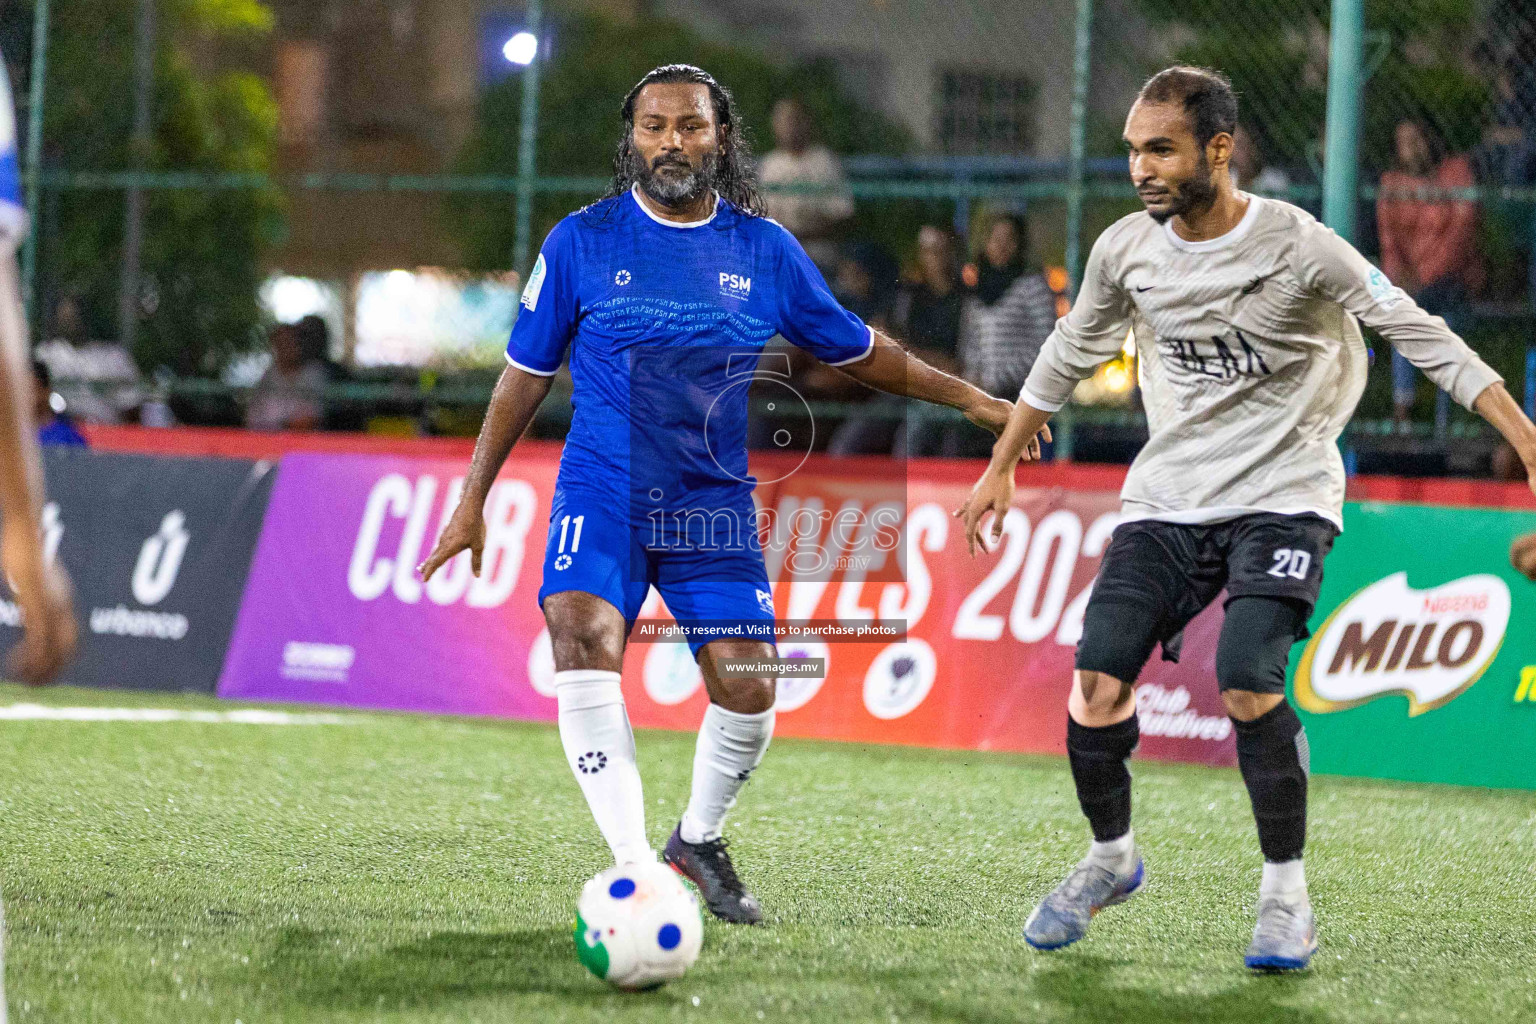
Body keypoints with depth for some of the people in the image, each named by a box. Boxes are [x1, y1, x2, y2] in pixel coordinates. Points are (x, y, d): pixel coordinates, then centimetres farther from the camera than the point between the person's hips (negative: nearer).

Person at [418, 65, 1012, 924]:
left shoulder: (764, 250, 3)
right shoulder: (583, 241, -1)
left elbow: (854, 348, 16)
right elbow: (526, 375, 6)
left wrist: (969, 399, 15)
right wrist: (473, 499, 6)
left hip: (716, 503, 2)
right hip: (604, 494, -2)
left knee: (748, 689, -7)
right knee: (585, 646, -26)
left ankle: (700, 839, 22)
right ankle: (633, 864, -26)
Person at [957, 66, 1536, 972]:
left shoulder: (1297, 245, -14)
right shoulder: (1126, 250, -1)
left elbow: (1422, 336, -11)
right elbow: (1070, 354, 17)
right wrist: (1002, 467, 24)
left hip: (1283, 497, -4)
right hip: (1166, 497, 4)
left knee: (1248, 688, -23)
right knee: (1096, 684, -9)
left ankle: (1287, 891, -3)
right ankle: (1112, 857, 19)